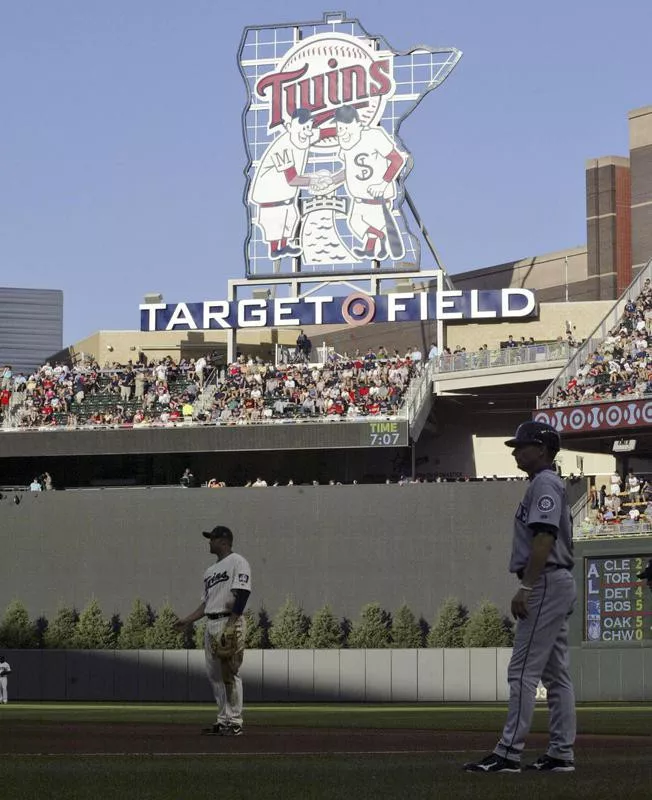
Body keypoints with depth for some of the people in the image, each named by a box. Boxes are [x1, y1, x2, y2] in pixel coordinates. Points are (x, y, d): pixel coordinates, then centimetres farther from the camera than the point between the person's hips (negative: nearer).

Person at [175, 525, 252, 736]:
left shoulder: (238, 563, -5)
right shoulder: (211, 571, 23)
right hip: (211, 624, 9)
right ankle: (223, 720, 13)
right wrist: (187, 620, 13)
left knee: (231, 673, -9)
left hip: (230, 623, -9)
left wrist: (231, 624, -22)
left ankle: (235, 722, -7)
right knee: (214, 674, 8)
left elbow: (242, 594, -15)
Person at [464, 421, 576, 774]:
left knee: (523, 669, -12)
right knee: (555, 673, 9)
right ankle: (561, 754, 10)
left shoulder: (545, 484, -11)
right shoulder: (549, 484, 21)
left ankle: (508, 753, -15)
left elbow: (545, 537, -22)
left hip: (545, 583, -11)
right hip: (559, 584, 11)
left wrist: (525, 587, -25)